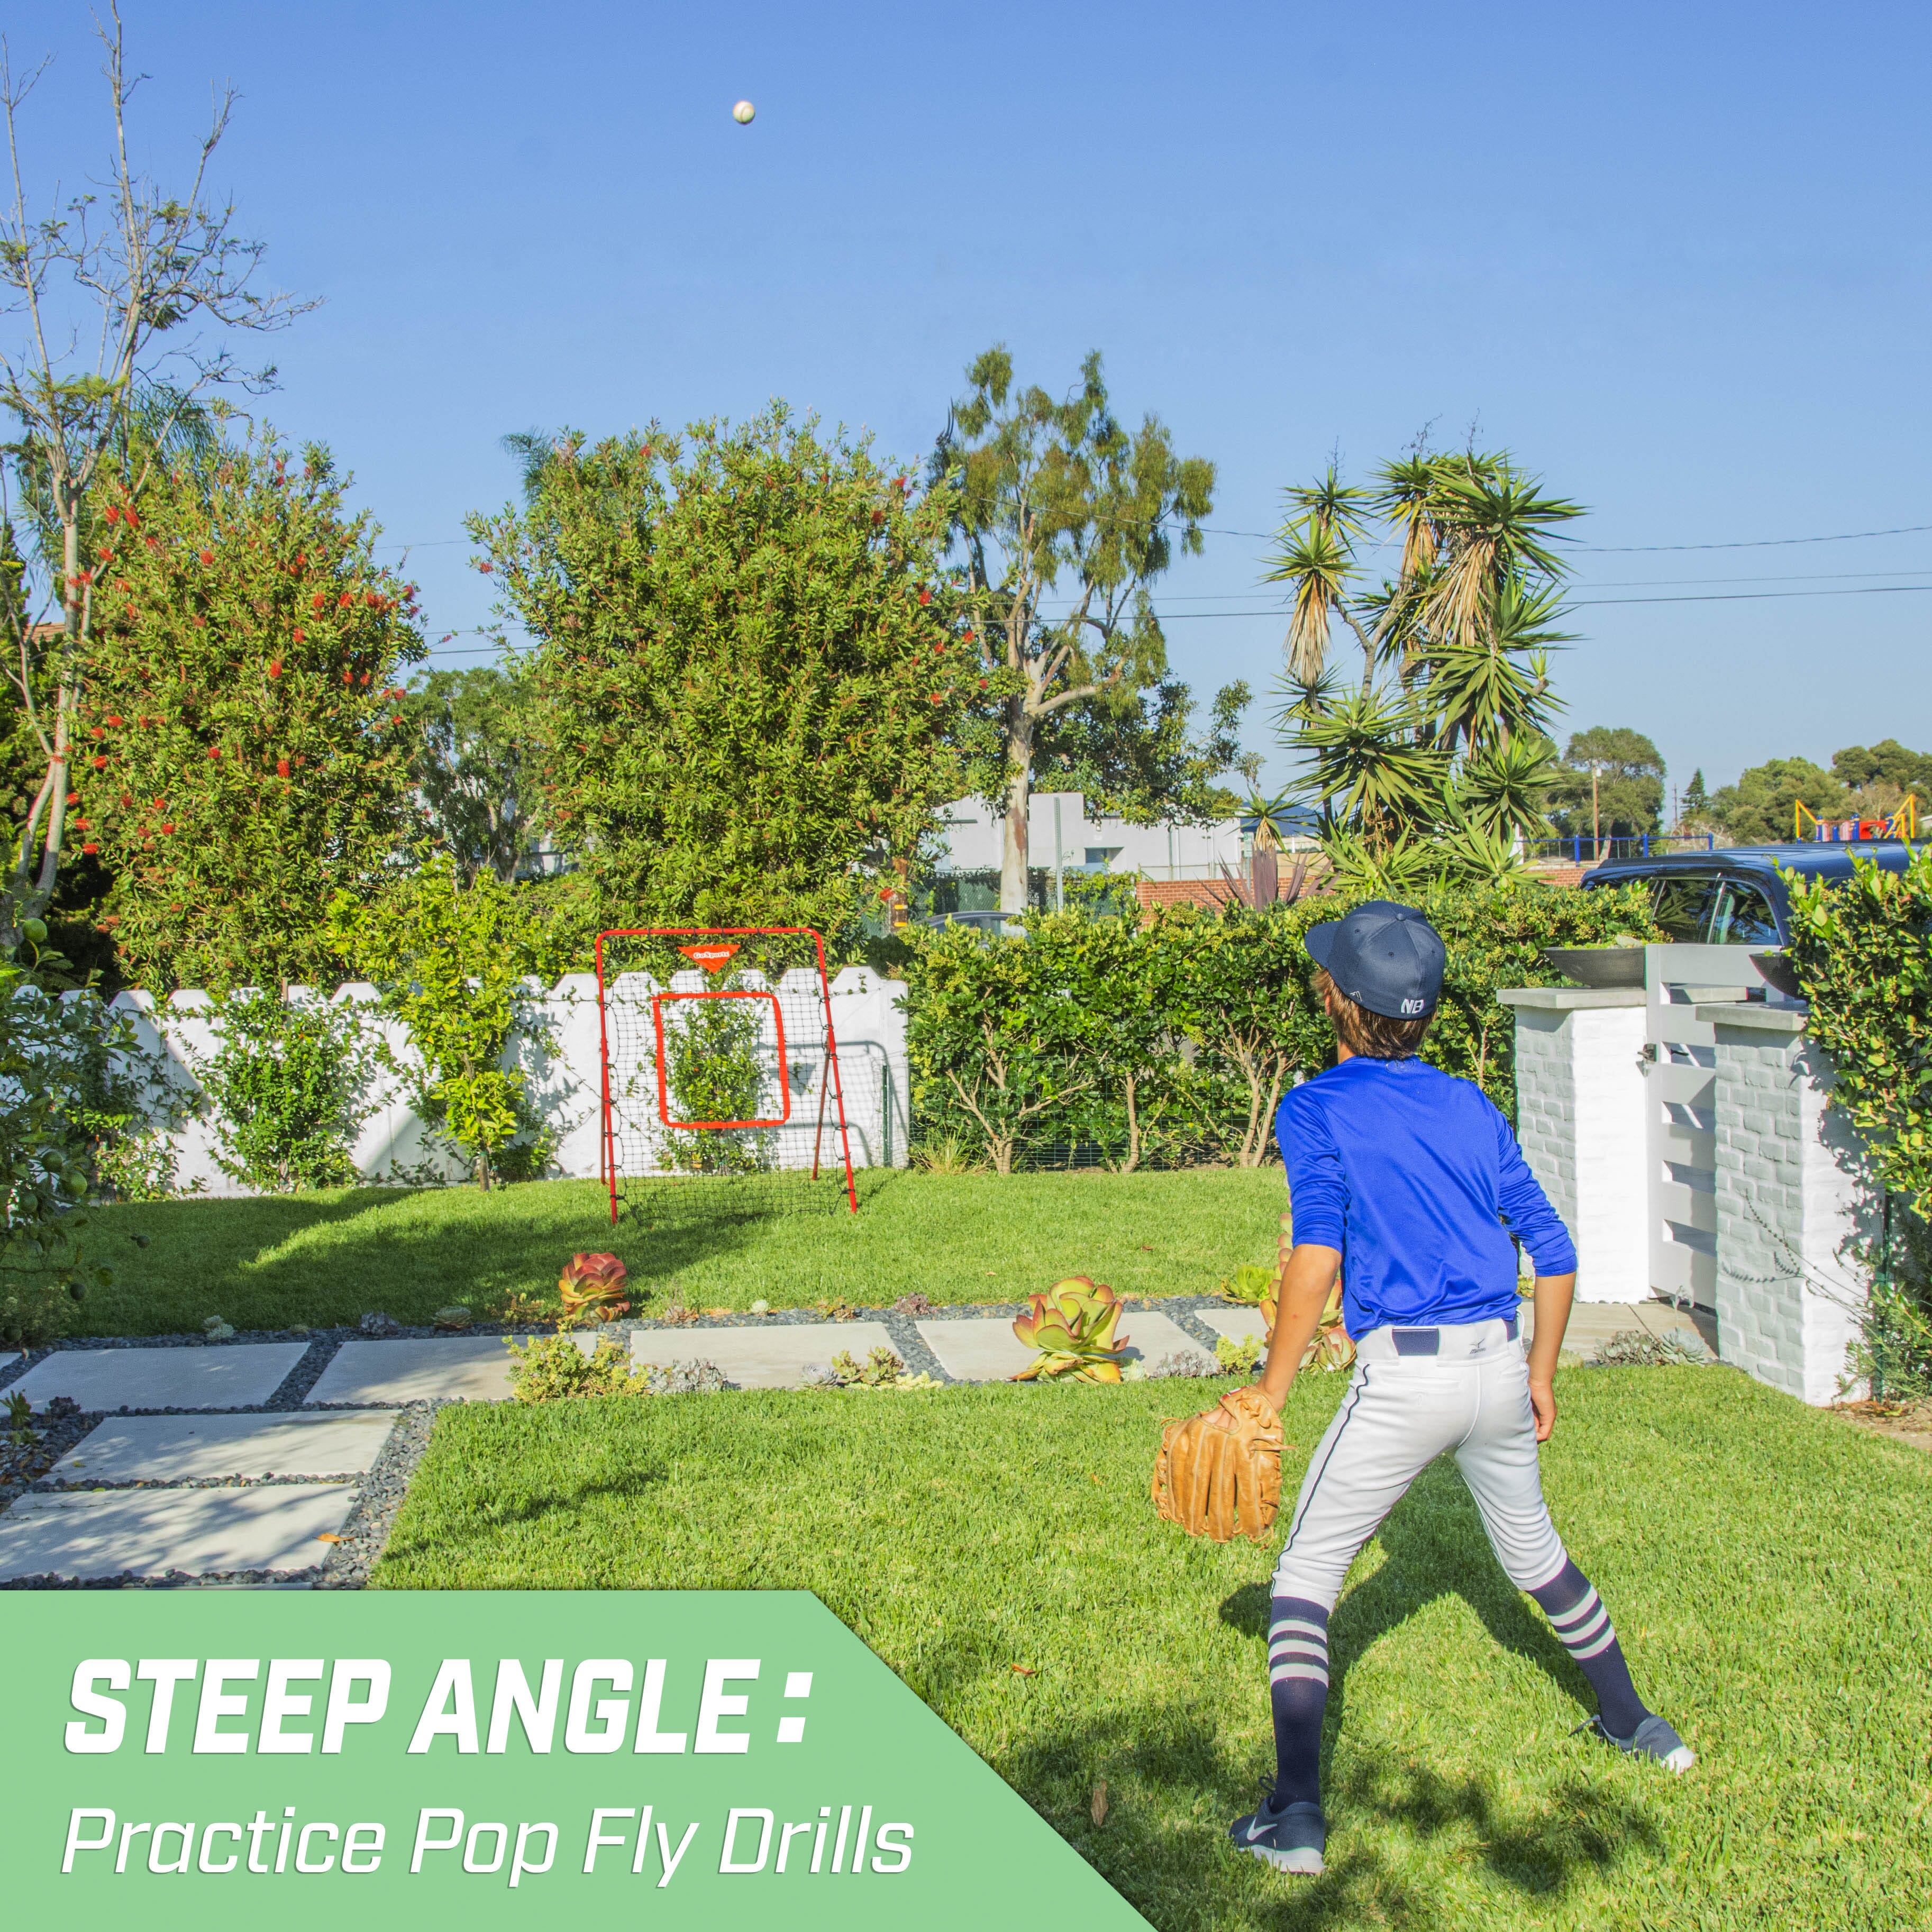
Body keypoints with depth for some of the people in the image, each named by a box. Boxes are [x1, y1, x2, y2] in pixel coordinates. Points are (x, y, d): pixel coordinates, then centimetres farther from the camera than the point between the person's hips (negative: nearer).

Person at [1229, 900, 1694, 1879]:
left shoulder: (1315, 1110, -6)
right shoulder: (1471, 1108, 10)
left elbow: (1317, 1253, -21)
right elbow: (1553, 1251, 11)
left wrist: (1270, 1395, -18)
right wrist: (1540, 1376, 21)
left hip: (1402, 1379, -5)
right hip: (1500, 1367, 6)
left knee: (1304, 1577, 7)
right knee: (1534, 1553, 28)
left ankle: (1296, 1814, -2)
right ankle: (1632, 1723, 44)